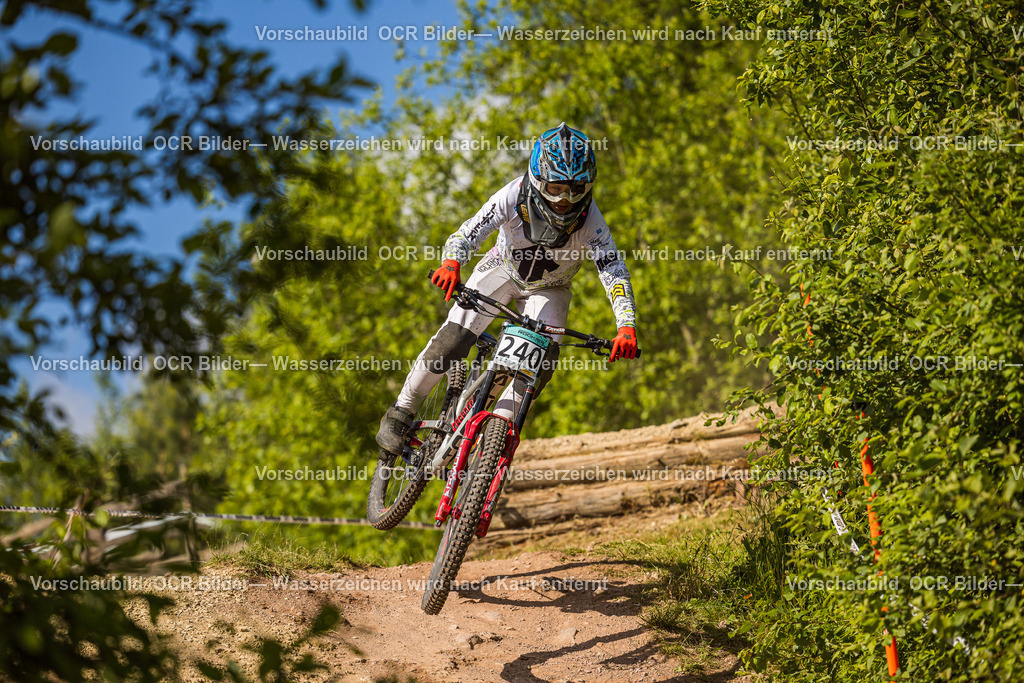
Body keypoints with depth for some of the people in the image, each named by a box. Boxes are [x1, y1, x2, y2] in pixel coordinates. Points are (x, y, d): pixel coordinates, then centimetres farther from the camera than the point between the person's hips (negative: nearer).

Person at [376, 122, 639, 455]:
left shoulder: (590, 221, -32)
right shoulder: (515, 196, -33)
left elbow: (614, 272, -36)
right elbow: (469, 231, -39)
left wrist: (627, 328, -51)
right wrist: (451, 263, -61)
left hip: (547, 290, 1)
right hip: (502, 269, -1)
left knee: (542, 362, -20)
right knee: (452, 339, -16)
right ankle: (401, 413, 2)